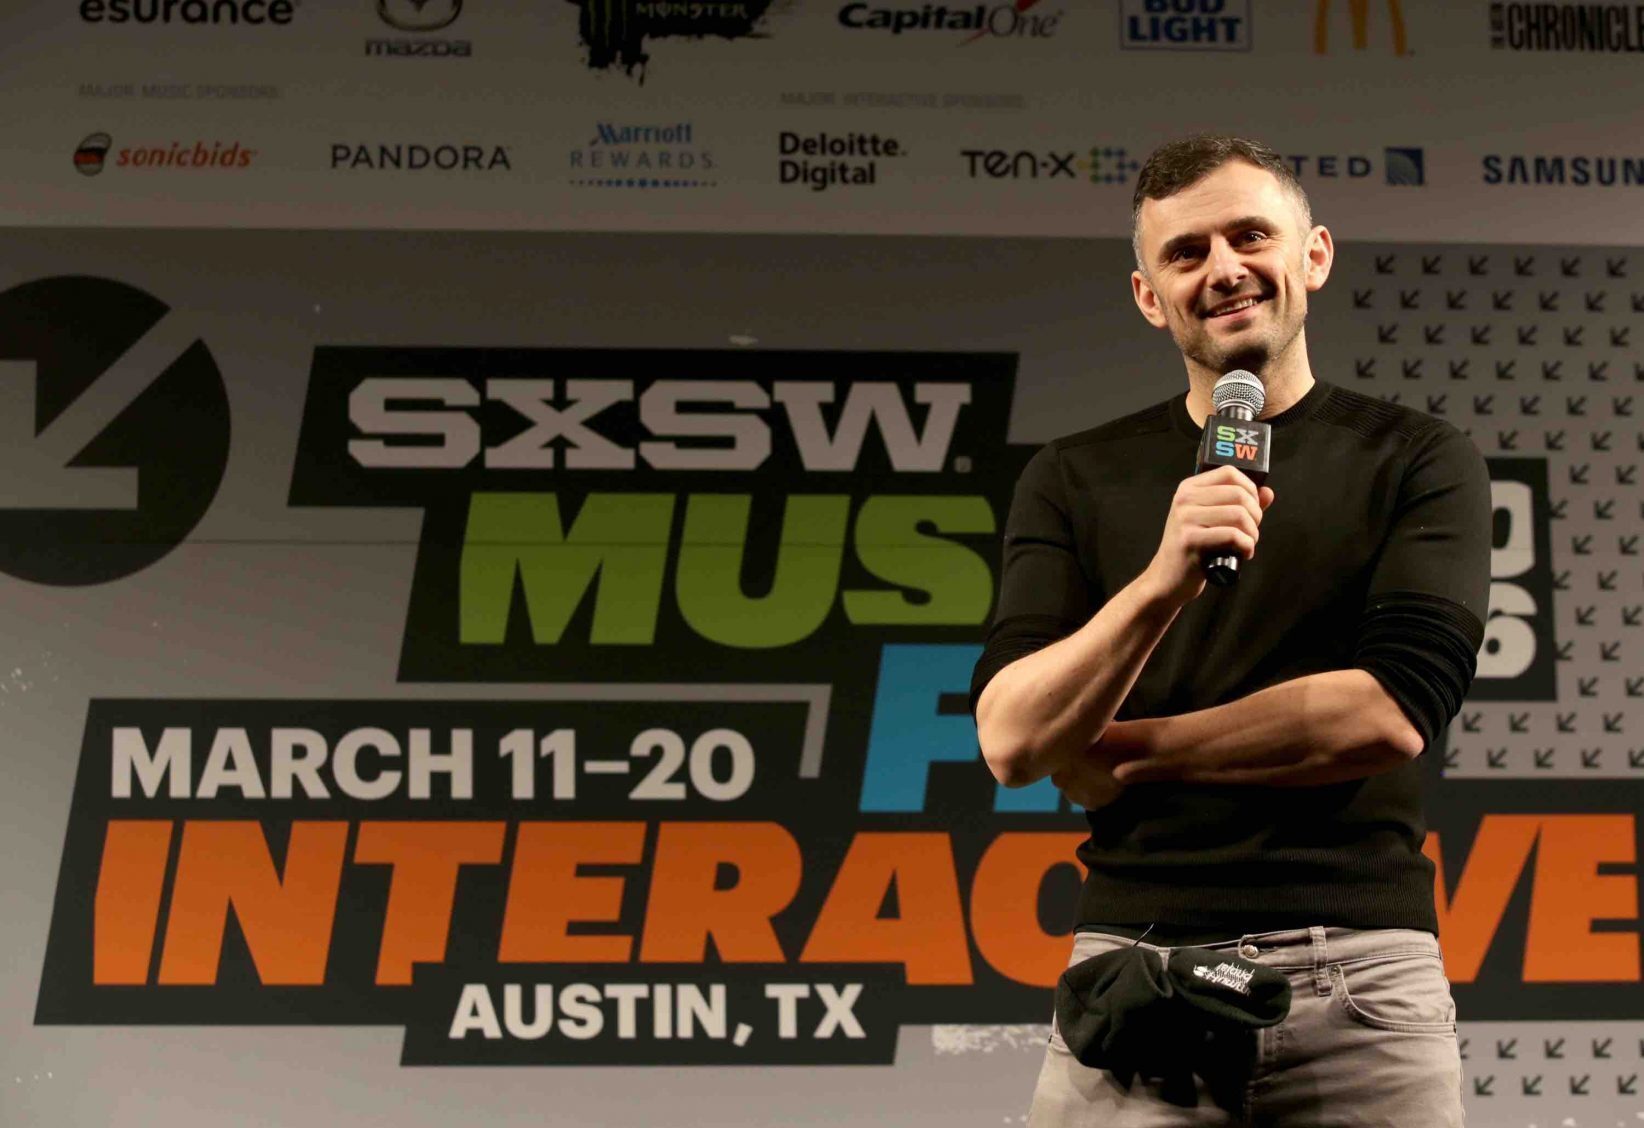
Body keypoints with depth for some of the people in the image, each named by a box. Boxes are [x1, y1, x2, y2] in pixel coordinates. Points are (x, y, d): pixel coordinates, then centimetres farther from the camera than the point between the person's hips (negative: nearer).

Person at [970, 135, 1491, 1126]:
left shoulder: (1420, 461, 5)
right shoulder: (1076, 480, 9)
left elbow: (1393, 714, -8)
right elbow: (1010, 741, -3)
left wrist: (1128, 753, -3)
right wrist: (1160, 583, -18)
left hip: (1363, 969, -1)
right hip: (1134, 956, 1)